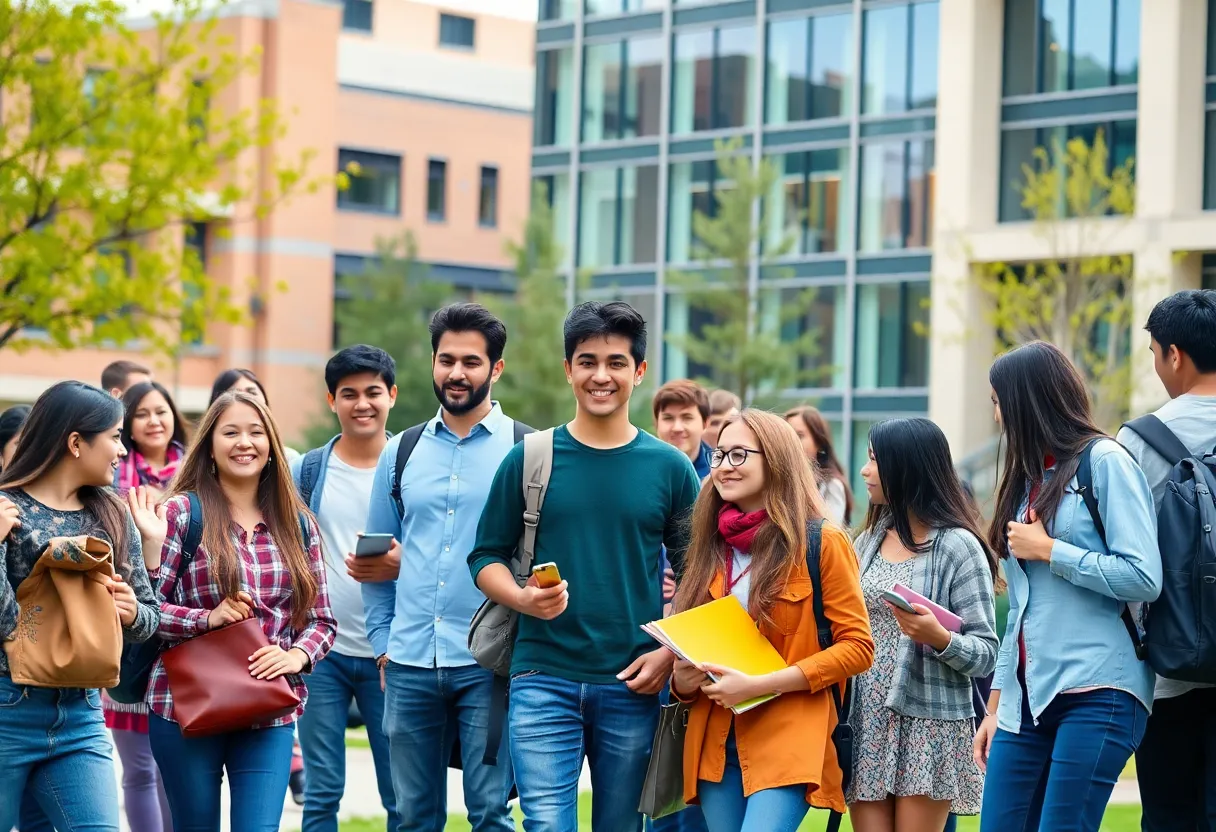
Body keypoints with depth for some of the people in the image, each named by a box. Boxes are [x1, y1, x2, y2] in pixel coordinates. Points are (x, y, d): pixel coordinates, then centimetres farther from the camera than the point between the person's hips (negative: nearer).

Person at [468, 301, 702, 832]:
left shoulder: (670, 467, 4)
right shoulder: (529, 459, 3)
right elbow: (486, 557, 6)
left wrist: (670, 652, -5)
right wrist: (522, 598, -14)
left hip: (632, 687, 1)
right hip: (544, 681, -1)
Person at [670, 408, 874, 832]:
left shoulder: (822, 542, -1)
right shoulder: (710, 547, 14)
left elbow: (857, 646, -5)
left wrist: (759, 685, -14)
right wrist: (682, 681, -3)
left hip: (787, 739, -6)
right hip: (715, 742, 6)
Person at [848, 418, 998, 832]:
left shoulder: (957, 545, -6)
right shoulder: (869, 540, 12)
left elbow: (985, 655, -9)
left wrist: (937, 636, -26)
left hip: (928, 725, -5)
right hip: (864, 723, 5)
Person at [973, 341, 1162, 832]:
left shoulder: (1105, 461, -3)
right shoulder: (1030, 478, 19)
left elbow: (1144, 579, -13)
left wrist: (1048, 551, -6)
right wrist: (997, 701, 20)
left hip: (1097, 694, -7)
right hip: (1028, 697, 7)